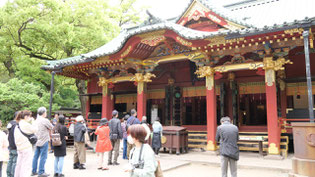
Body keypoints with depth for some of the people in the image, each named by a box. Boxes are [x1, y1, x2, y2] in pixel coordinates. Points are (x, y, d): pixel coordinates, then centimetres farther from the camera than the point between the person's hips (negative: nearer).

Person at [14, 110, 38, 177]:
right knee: (26, 165, -5)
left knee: (19, 164, 18)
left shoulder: (17, 125, 12)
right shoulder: (25, 124, -16)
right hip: (26, 147, -9)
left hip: (19, 147, 9)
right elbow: (35, 129, -11)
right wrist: (33, 121, -3)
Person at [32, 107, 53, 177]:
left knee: (36, 156, 14)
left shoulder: (36, 120, 7)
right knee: (43, 157, -1)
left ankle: (34, 171, 23)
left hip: (37, 141, 8)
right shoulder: (45, 120, -14)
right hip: (44, 141, -7)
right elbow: (52, 128, -5)